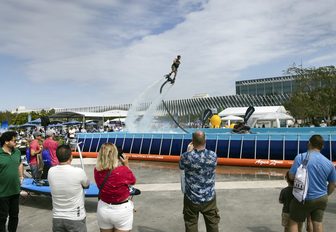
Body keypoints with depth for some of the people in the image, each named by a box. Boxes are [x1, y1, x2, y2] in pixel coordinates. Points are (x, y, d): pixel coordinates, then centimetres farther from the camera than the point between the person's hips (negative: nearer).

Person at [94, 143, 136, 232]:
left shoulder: (97, 171, -11)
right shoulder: (123, 170, -23)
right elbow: (133, 181, -3)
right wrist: (126, 165, 2)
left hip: (103, 209, 4)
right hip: (121, 210, -4)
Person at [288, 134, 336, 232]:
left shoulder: (301, 157, -16)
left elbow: (291, 176, -17)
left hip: (304, 198, -4)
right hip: (321, 198, 4)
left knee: (293, 221, 12)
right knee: (318, 223, 15)